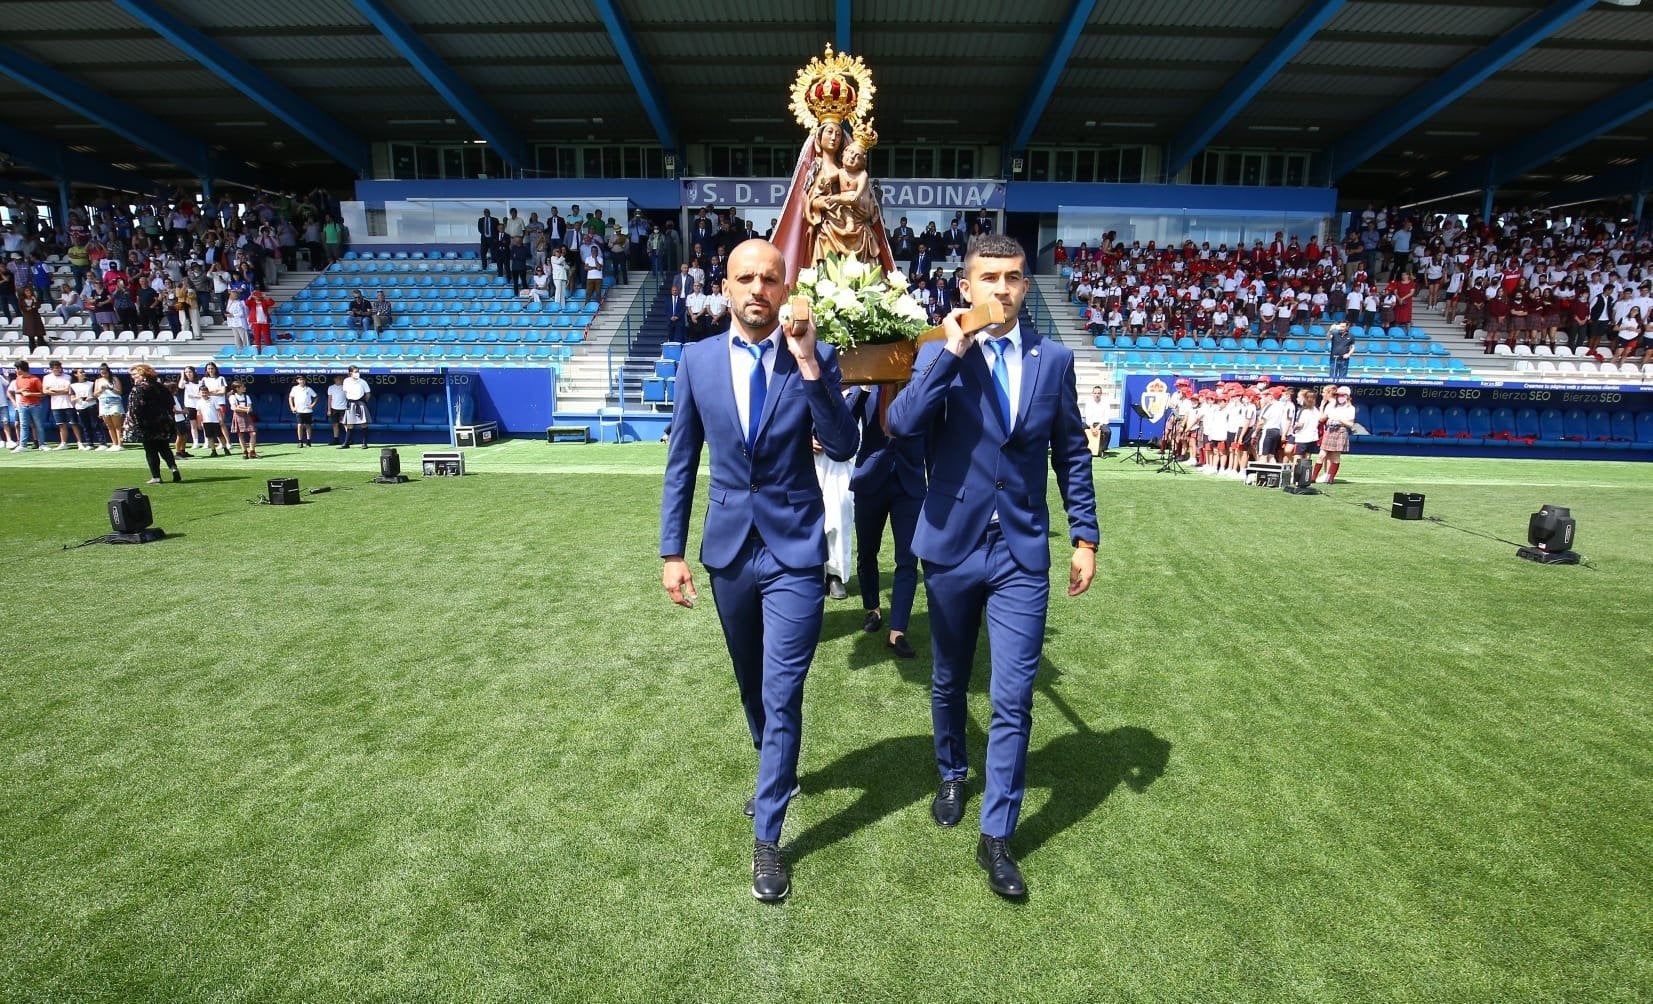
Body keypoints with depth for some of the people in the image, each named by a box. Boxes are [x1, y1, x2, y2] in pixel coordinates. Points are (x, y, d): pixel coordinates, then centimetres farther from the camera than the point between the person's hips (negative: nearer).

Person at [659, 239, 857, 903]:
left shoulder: (814, 357, -6)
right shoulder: (698, 359, 0)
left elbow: (843, 448, -15)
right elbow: (681, 461, 4)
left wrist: (809, 366, -24)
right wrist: (671, 552, 3)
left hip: (795, 550, -3)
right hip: (728, 549, 3)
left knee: (782, 694, -2)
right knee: (752, 685, 20)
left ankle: (767, 836, 15)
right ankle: (778, 774, 48)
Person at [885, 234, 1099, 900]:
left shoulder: (1053, 359, 2)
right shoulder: (938, 356, -2)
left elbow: (1071, 452, 7)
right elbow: (902, 424, -21)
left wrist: (1085, 537, 5)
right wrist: (951, 351, -22)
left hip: (1022, 554, 0)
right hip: (951, 547, 0)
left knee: (1013, 700, -1)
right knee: (949, 683, 18)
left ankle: (996, 836, 14)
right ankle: (952, 777, 44)